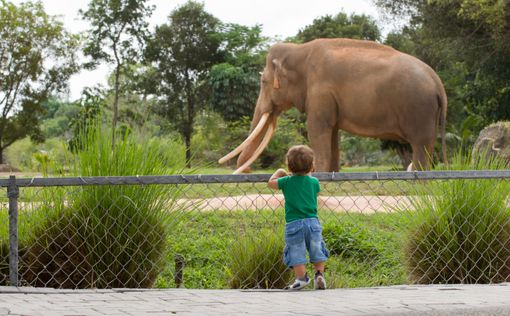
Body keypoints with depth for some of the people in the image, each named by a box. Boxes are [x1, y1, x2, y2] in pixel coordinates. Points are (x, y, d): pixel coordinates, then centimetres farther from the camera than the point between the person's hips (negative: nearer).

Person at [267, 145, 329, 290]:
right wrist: (308, 174, 33)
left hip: (294, 223, -2)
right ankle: (319, 275, 9)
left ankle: (301, 278, 1)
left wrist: (279, 172, 27)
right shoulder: (314, 182, 1)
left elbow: (271, 183, 11)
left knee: (296, 253, 4)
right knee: (316, 250, 14)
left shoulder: (287, 181, -4)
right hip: (312, 222, 2)